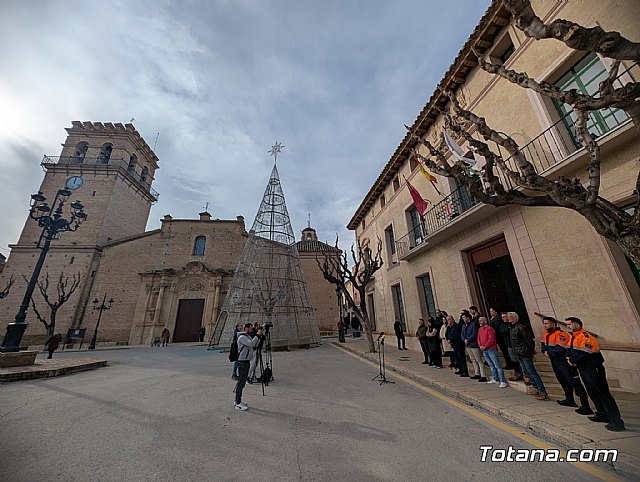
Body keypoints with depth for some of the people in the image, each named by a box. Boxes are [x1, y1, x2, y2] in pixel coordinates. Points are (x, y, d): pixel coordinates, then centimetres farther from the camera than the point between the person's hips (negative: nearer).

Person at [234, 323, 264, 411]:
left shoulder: (248, 336, 14)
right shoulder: (242, 337, -17)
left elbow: (255, 345, 12)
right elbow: (251, 344, -29)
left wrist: (259, 337, 1)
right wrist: (257, 335, -25)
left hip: (247, 361, 10)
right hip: (242, 361, -10)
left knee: (242, 381, 15)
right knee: (241, 381, -5)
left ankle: (238, 401, 25)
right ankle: (238, 404, 1)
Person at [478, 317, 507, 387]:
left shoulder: (489, 329, -12)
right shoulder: (480, 330, 12)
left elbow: (491, 339, -17)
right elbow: (479, 339, 14)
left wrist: (485, 346, -15)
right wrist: (480, 346, -1)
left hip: (491, 349, -7)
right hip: (484, 350, 8)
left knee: (497, 365, -5)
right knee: (491, 365, 16)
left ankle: (503, 381, -1)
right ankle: (495, 379, 25)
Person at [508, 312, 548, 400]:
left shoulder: (520, 327, -18)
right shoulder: (512, 328, 11)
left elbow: (529, 340, -16)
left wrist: (531, 350, -5)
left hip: (525, 354, -9)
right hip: (518, 354, 9)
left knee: (532, 372, -5)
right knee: (526, 372, 15)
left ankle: (543, 393, 1)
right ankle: (537, 389, 25)